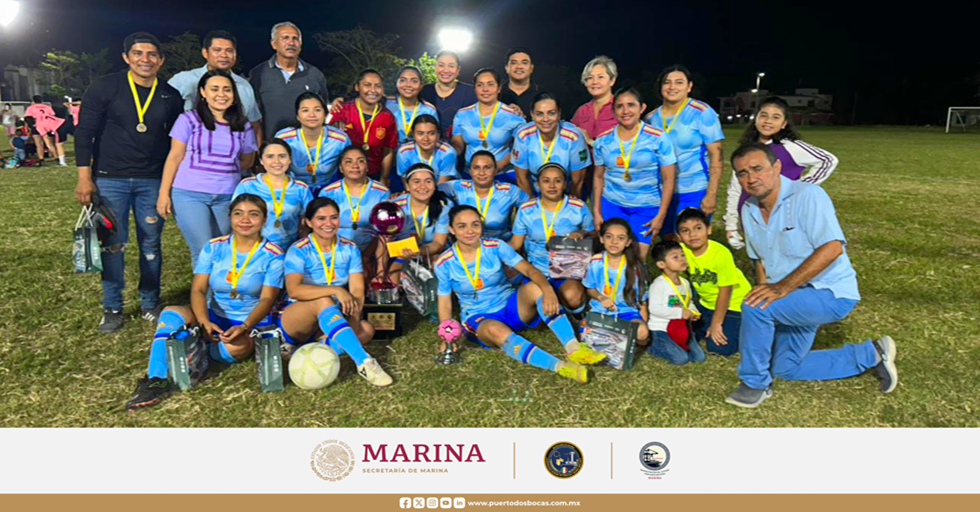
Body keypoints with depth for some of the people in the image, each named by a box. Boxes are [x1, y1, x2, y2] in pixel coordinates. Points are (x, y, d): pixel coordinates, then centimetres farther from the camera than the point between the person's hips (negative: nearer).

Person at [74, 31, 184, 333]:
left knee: (151, 244, 7)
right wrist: (84, 178, -7)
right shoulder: (105, 88, -2)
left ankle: (150, 304, 20)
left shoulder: (171, 97, 5)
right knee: (113, 244, 2)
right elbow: (85, 132, -2)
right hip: (110, 179, -2)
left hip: (153, 182, 2)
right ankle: (112, 308, 15)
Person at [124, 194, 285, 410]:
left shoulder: (273, 255, -4)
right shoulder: (214, 248, 2)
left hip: (253, 322, -3)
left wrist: (245, 327, -31)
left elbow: (267, 299, -12)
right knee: (170, 313, -23)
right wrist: (204, 322, -27)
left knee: (235, 347, -36)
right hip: (214, 318, 3)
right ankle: (156, 380, -32)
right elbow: (198, 289, -7)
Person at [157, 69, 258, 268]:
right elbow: (174, 157, 2)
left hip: (227, 197, 3)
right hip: (190, 194, -3)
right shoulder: (189, 119, 2)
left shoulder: (243, 126, 9)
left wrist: (225, 169, 7)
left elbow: (247, 161, 20)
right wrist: (163, 194, -2)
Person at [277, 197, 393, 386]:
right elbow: (293, 290, -28)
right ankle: (364, 362, -44)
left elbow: (357, 290, -9)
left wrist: (353, 322, -25)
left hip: (328, 321, 5)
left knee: (366, 330, -22)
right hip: (296, 322, -5)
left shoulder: (349, 249, 0)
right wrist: (335, 290, -38)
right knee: (323, 301, -36)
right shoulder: (299, 251, -12)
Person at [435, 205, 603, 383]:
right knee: (496, 330, -38)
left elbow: (529, 269, -20)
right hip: (479, 319, -2)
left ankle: (574, 348, -35)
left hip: (511, 307, 2)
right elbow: (445, 303, -2)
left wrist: (547, 290, -40)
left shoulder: (496, 247, -8)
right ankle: (559, 366, -52)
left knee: (535, 288, -30)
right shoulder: (445, 263, -8)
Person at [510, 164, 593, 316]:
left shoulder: (579, 208, 0)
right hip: (537, 270, 2)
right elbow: (515, 244, 4)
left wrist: (582, 234, -14)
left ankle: (576, 316, 4)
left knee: (571, 295, -34)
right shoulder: (526, 210, 2)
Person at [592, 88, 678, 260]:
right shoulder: (603, 141, 1)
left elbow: (668, 179, -5)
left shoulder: (658, 139, -7)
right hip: (611, 203, 2)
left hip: (646, 207, -2)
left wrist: (661, 215, -8)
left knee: (637, 257, -9)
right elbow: (598, 177, 9)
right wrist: (596, 212, 5)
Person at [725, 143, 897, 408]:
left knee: (754, 307, -31)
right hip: (796, 298, 9)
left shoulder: (807, 195, -21)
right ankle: (870, 355, 28)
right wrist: (765, 292, -2)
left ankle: (755, 383, -10)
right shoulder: (749, 210, 2)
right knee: (785, 369, 17)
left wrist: (782, 288, -34)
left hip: (831, 293, -9)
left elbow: (832, 248, -30)